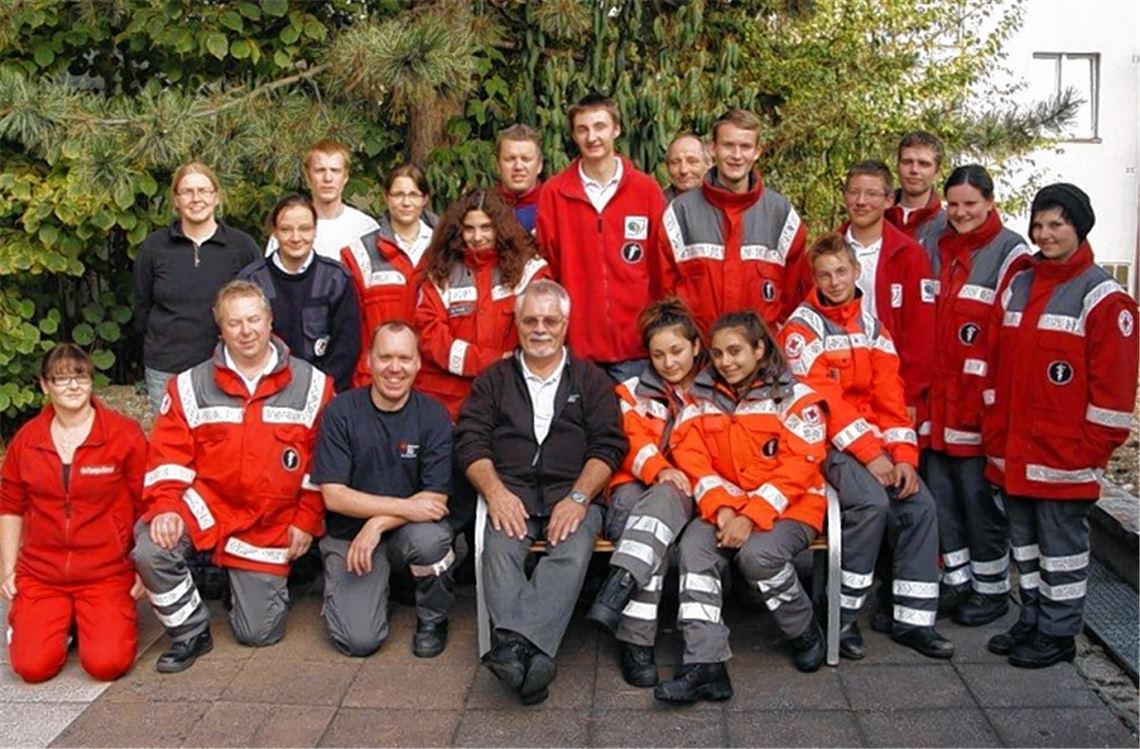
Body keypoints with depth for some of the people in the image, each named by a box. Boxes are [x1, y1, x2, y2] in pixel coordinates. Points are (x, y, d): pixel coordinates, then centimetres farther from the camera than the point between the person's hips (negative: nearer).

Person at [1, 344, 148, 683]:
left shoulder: (124, 434, -6)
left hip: (106, 574, -3)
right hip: (40, 575, 3)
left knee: (107, 664, -17)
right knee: (32, 666, -12)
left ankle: (119, 613, 14)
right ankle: (43, 619, 19)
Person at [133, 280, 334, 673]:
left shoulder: (312, 385, -1)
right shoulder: (190, 386, 2)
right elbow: (168, 454, -1)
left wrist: (307, 520, -5)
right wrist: (165, 505, -17)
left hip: (270, 526, 0)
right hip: (206, 504, 1)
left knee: (257, 633, -1)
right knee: (150, 549, -30)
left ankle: (263, 581, 36)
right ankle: (190, 632, -3)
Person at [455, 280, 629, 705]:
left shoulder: (591, 380, 20)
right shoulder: (494, 379, 22)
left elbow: (608, 445, 8)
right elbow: (471, 441, 9)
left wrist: (578, 497, -10)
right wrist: (495, 491, -11)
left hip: (572, 494, 0)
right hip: (510, 492, 1)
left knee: (573, 552, -33)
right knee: (500, 547, -32)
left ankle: (515, 647, -46)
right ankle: (528, 654, -46)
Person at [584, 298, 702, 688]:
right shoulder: (633, 392, 20)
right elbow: (632, 441, 3)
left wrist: (683, 479, -11)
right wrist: (659, 469, -19)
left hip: (686, 494, 0)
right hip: (636, 488, 1)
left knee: (662, 501, -38)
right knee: (651, 535, -35)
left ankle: (618, 587, -58)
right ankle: (636, 642, -43)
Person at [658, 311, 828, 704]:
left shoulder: (795, 397, -3)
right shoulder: (702, 398, 9)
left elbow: (797, 468, -12)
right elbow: (693, 460, 1)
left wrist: (751, 516, -22)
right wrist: (721, 509, -15)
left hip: (787, 509, -3)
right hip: (724, 508, 4)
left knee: (757, 555, -32)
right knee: (694, 547, -26)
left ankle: (804, 631, 0)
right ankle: (704, 664, -29)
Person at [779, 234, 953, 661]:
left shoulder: (872, 325, 11)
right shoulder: (802, 327, -6)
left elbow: (891, 393, 4)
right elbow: (822, 401, -15)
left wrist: (903, 454, -9)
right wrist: (869, 454, -20)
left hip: (877, 442, 6)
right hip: (827, 445, -6)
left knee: (921, 504, -14)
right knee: (872, 502, -29)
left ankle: (913, 620, -4)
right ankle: (842, 617, -15)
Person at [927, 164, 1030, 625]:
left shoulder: (1010, 254, -7)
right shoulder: (940, 250, 12)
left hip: (981, 399, -6)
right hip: (939, 396, 6)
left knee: (979, 491, 2)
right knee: (940, 487, 10)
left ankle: (992, 587, 18)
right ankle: (957, 578, 25)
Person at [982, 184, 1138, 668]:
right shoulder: (1017, 288, 10)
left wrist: (1090, 451, -12)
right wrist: (995, 435, 10)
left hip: (1064, 456, -6)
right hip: (1014, 453, 7)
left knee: (1062, 542, 5)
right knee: (1025, 538, 17)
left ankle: (1058, 633, 18)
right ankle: (1033, 619, 31)